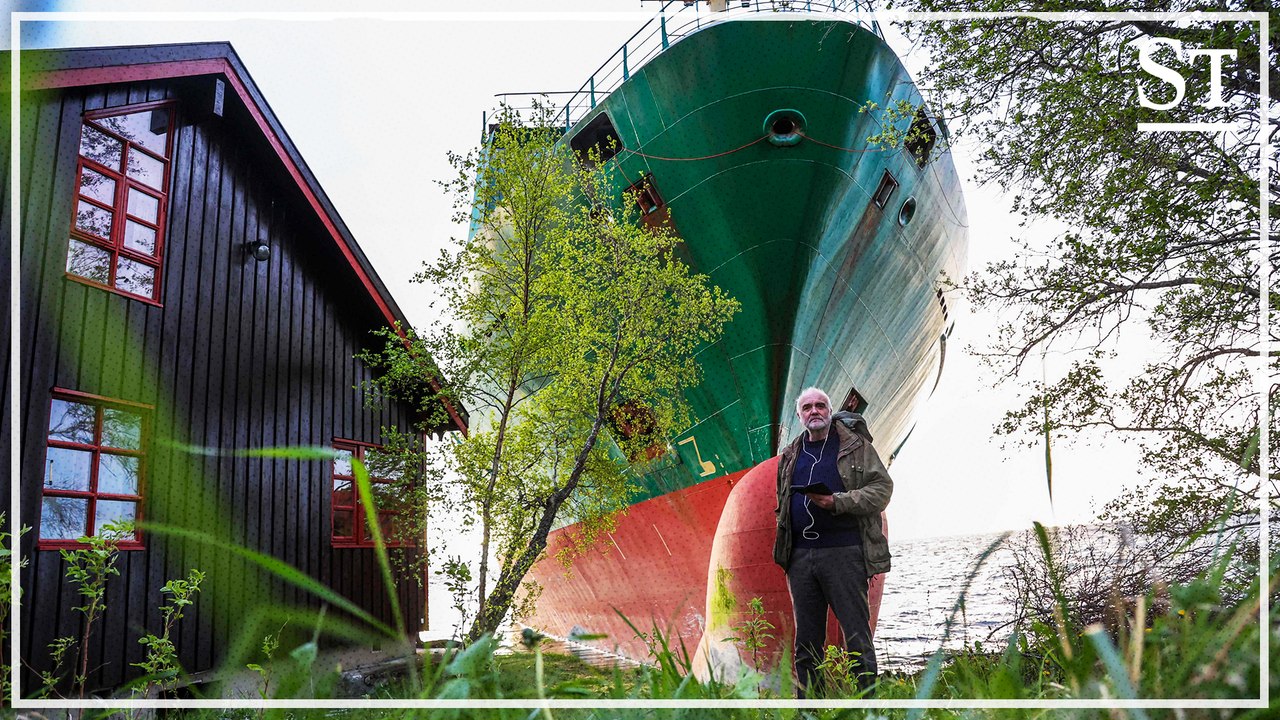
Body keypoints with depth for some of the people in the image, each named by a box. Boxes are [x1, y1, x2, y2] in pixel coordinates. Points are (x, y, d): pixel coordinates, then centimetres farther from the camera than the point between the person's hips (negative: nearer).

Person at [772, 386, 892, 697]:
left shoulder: (855, 446, 3)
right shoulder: (790, 456, 17)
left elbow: (882, 487, -4)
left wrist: (838, 502, -16)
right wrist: (784, 550, 16)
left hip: (843, 552, -5)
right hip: (800, 555, 5)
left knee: (856, 633, -2)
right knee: (806, 639, 11)